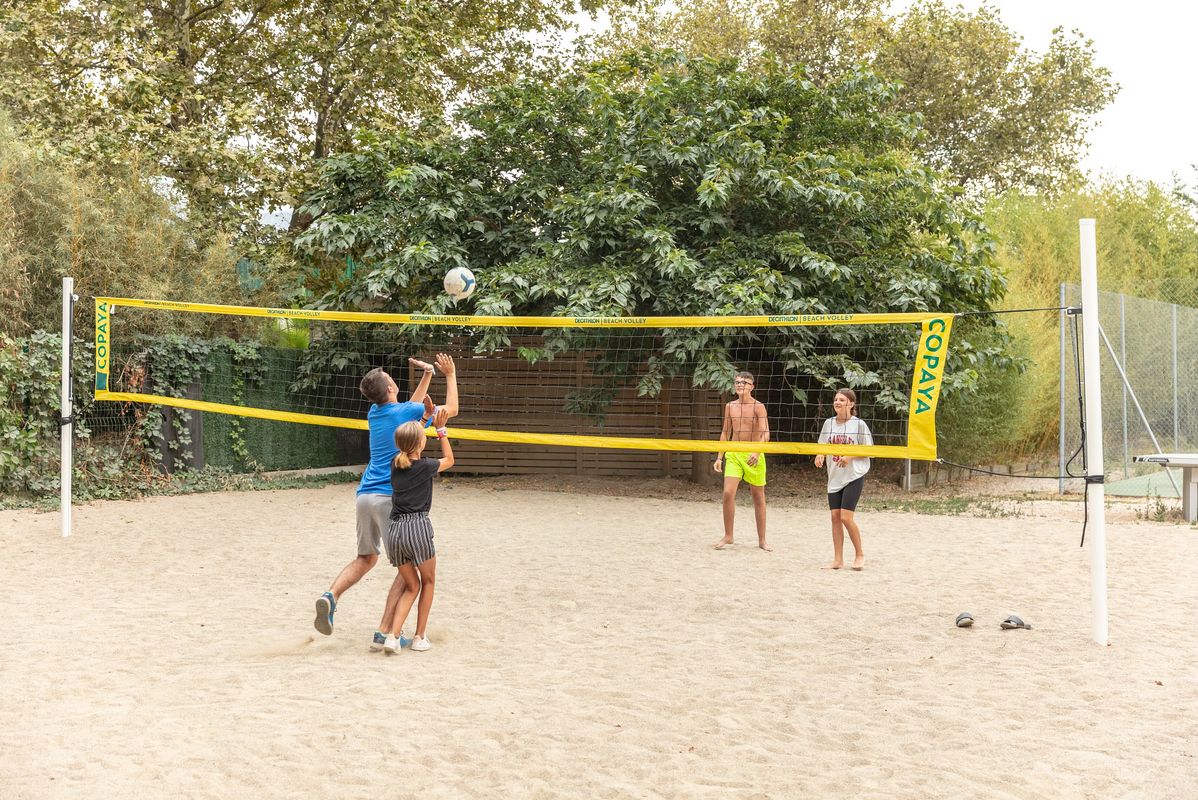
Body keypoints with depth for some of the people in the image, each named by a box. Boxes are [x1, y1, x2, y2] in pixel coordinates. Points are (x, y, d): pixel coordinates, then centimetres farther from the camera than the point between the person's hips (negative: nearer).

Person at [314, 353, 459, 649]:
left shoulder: (375, 412, 14)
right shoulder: (405, 412, -5)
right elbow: (452, 409, 8)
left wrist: (427, 375, 33)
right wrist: (450, 375, 18)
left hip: (365, 495, 7)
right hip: (391, 497, -7)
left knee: (366, 559, 21)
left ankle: (330, 596, -5)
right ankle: (383, 633, -7)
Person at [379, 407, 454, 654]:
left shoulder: (395, 464, 10)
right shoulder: (425, 466, -3)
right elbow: (449, 460, 19)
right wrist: (441, 429, 18)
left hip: (394, 531, 5)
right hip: (417, 527, -5)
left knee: (411, 585, 19)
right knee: (428, 581, 19)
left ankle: (393, 636, 2)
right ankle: (420, 637, 19)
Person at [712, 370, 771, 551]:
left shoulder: (759, 407, -6)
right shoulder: (730, 406, 8)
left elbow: (765, 433, -15)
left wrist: (757, 452, -31)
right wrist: (719, 457, 10)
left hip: (754, 455, -3)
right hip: (733, 454, 3)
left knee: (758, 496, 6)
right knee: (728, 493, -10)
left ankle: (762, 540, 16)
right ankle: (728, 536, 3)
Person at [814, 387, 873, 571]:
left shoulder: (859, 424, -7)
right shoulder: (829, 423, 5)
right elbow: (822, 445, 14)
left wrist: (850, 456, -19)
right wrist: (819, 455, -8)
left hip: (854, 476, -5)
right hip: (834, 477, 5)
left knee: (846, 517, -11)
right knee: (835, 517, 3)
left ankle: (859, 554, 8)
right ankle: (838, 559, 10)